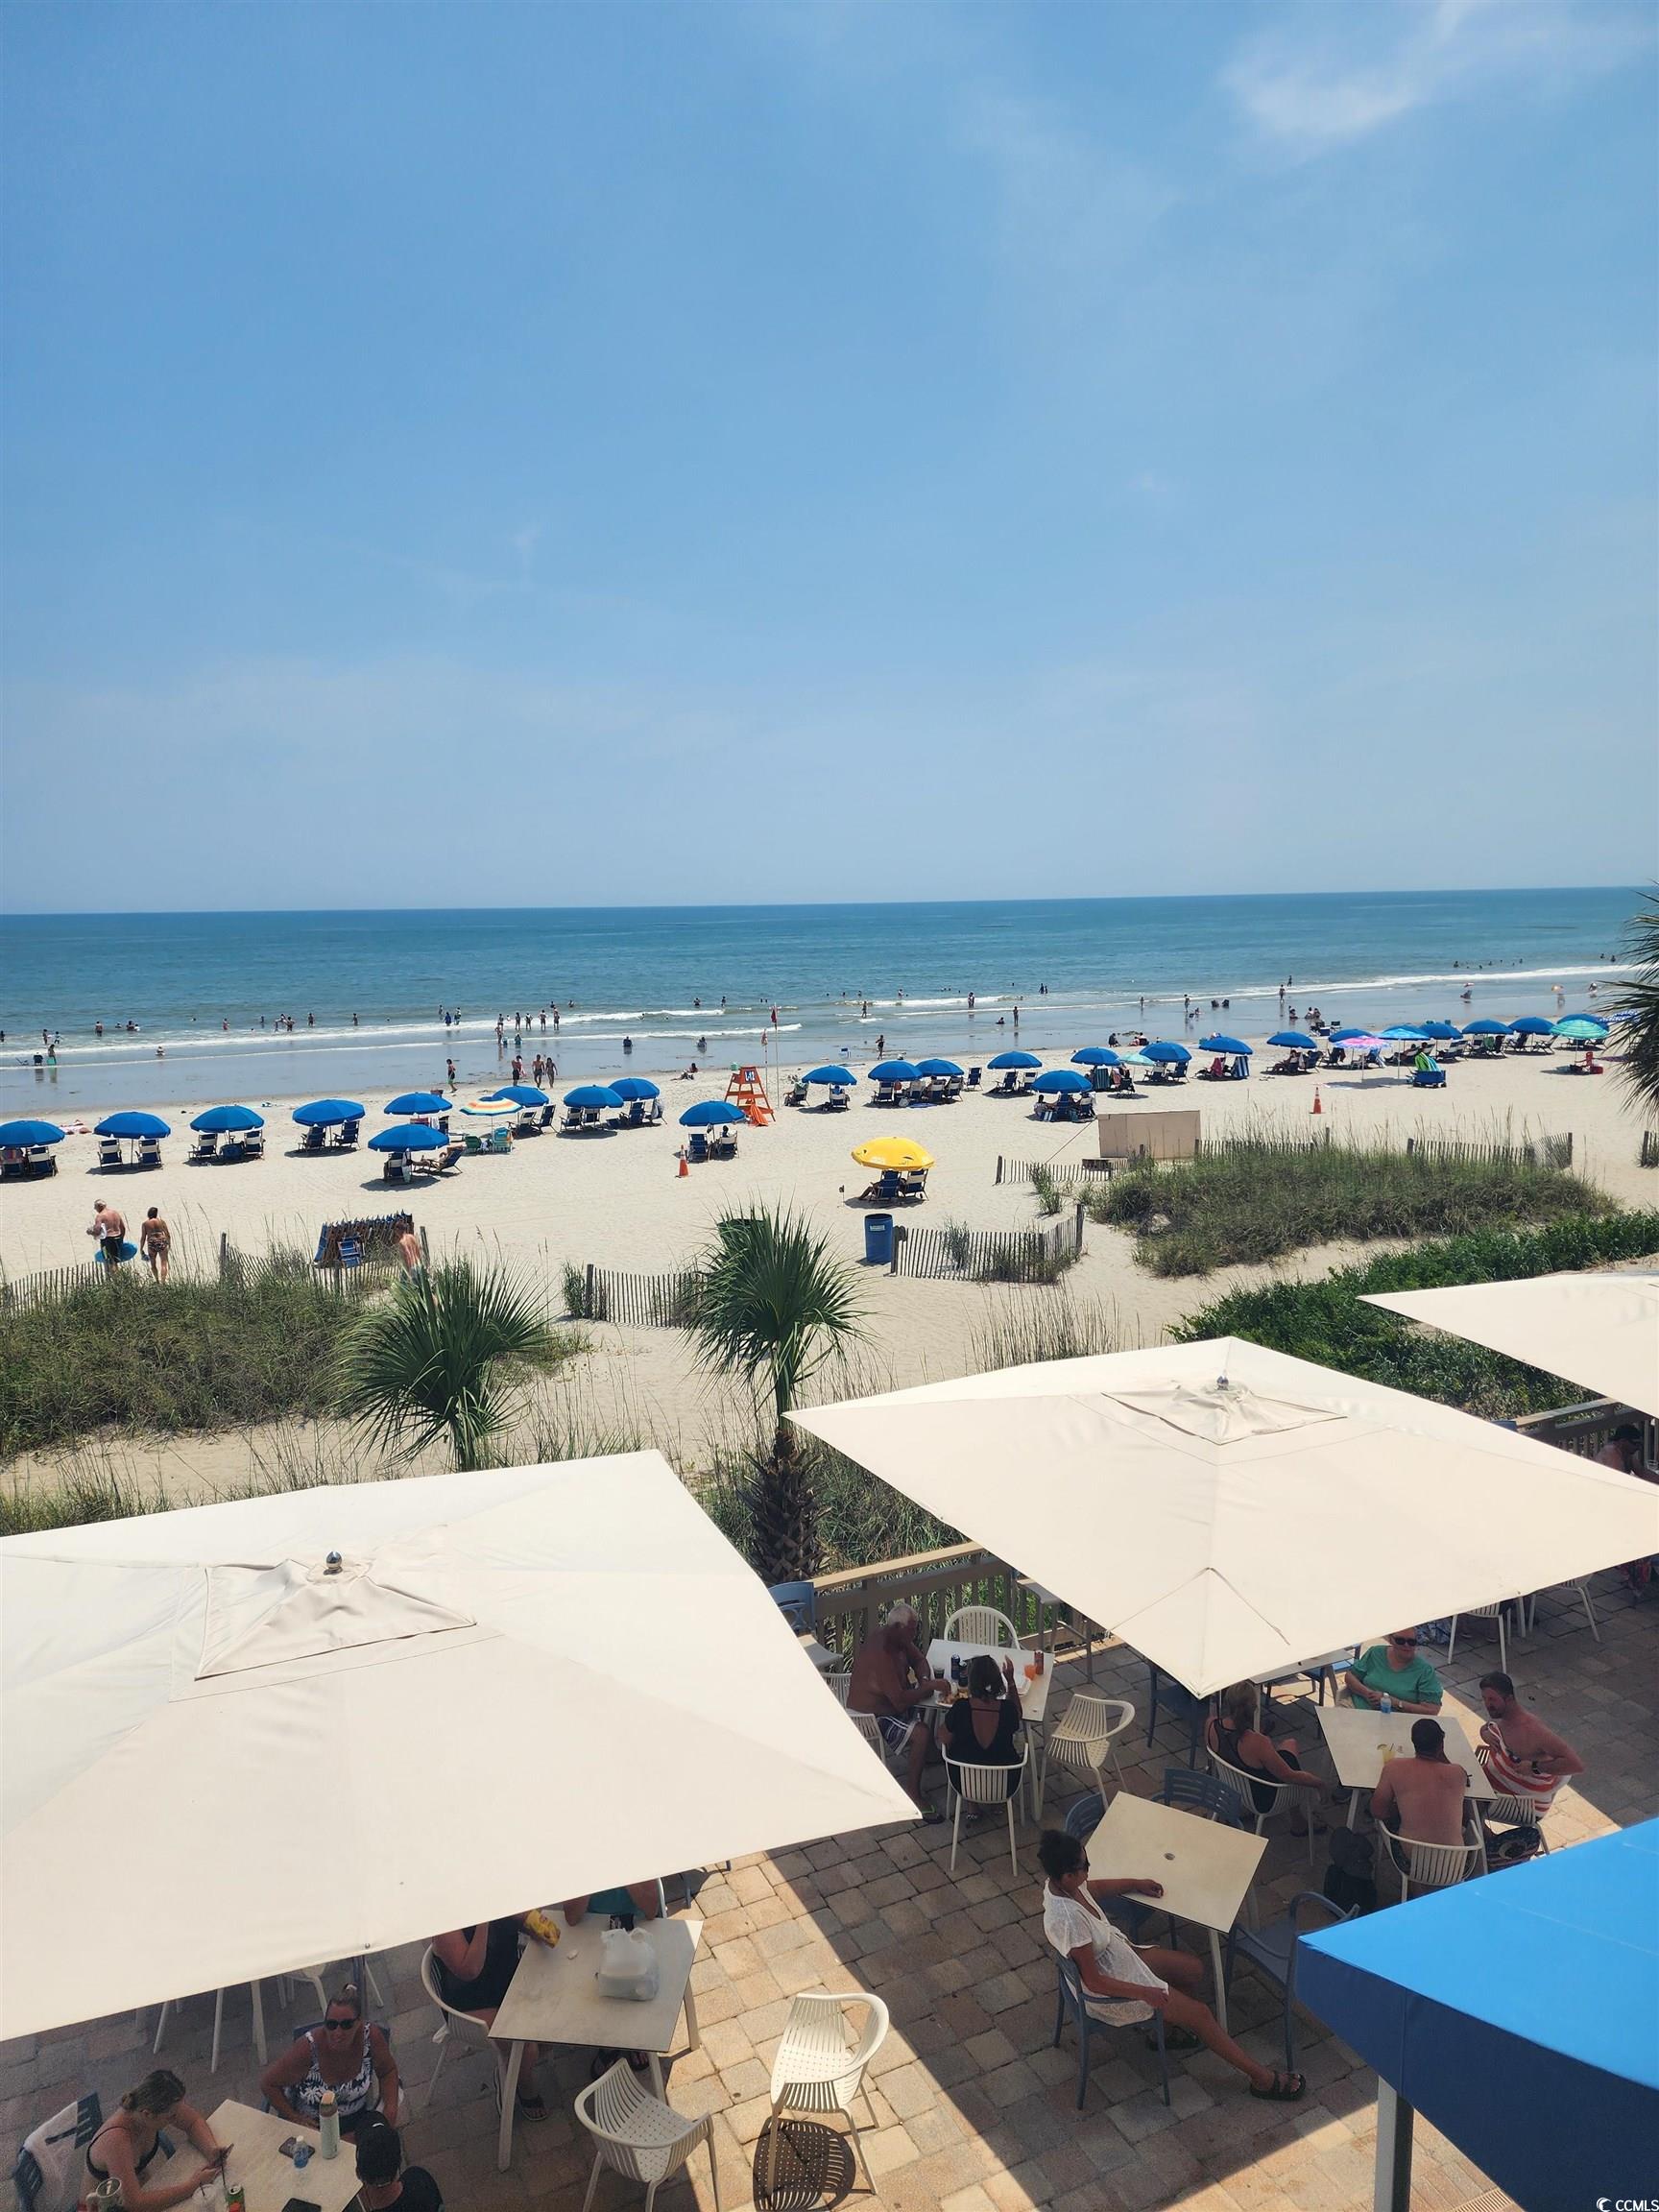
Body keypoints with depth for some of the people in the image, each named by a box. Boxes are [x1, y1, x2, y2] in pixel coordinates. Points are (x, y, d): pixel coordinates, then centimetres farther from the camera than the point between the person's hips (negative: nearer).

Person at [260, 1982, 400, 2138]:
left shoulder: (370, 2036, -18)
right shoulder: (308, 2047, -25)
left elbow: (388, 2071, 1)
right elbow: (268, 2083, -10)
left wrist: (391, 2108, -14)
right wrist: (294, 2118, -13)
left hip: (356, 2118, 3)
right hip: (311, 2124, -3)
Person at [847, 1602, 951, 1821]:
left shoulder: (898, 1637, -6)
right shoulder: (881, 1654, -34)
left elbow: (919, 1660, 9)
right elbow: (900, 1702, -35)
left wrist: (924, 1680, -11)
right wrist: (930, 1686, -28)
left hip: (892, 1703, 10)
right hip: (873, 1717, -10)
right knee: (922, 1733, -25)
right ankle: (914, 1795, -12)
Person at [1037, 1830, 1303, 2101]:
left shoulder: (1061, 1883, -14)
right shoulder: (1068, 1920, -39)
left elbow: (1094, 1888, 12)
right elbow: (1094, 1982, -28)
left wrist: (1136, 1883, 10)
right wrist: (1145, 1993, -20)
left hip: (1119, 1950, 8)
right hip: (1108, 1991, -8)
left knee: (1193, 1970, 15)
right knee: (1200, 2012, 0)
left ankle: (1166, 2028, 38)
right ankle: (1262, 2078, 16)